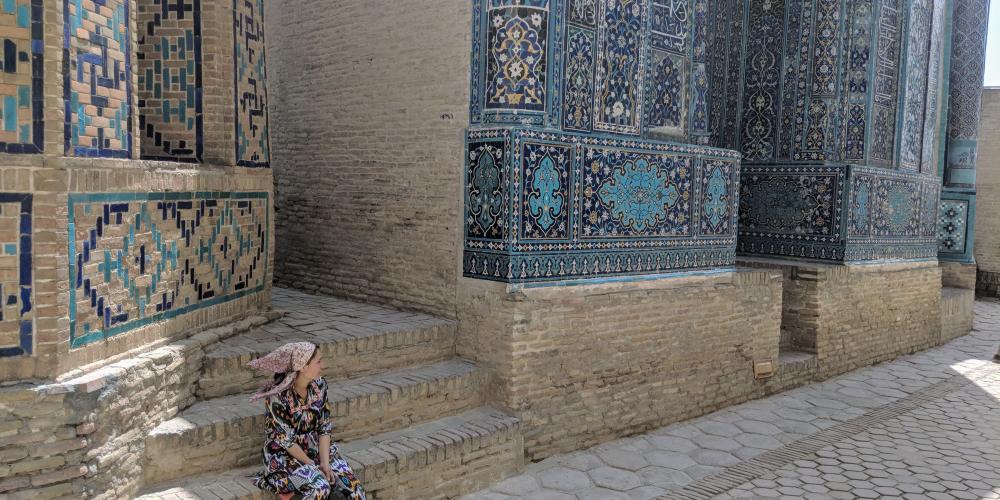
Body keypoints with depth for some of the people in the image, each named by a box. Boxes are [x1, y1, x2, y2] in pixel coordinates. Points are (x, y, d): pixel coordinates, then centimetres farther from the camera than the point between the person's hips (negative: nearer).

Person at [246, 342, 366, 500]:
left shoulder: (319, 385, -6)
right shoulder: (278, 395, -22)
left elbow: (324, 428, -3)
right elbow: (286, 440, -18)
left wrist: (325, 463, -13)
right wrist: (313, 466, -14)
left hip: (315, 449, 5)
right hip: (284, 455, -5)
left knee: (352, 486, -15)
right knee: (320, 486, -29)